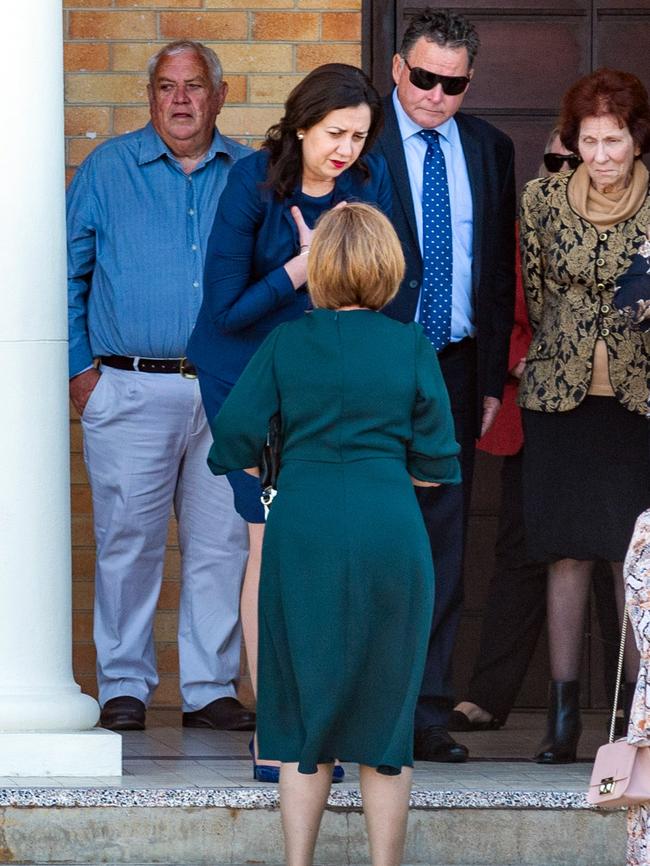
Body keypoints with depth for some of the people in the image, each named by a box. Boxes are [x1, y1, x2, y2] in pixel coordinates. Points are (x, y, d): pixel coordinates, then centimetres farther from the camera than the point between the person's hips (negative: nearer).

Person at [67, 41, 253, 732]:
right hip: (131, 390, -2)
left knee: (223, 544, 2)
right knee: (128, 542, -2)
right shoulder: (108, 169, 6)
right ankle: (124, 686, 6)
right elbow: (69, 275, 7)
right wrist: (80, 367, 1)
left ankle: (210, 686, 9)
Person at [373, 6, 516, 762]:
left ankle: (426, 713, 9)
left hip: (454, 368, 4)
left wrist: (491, 379, 9)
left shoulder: (489, 150, 11)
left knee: (442, 542, 5)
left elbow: (499, 271, 15)